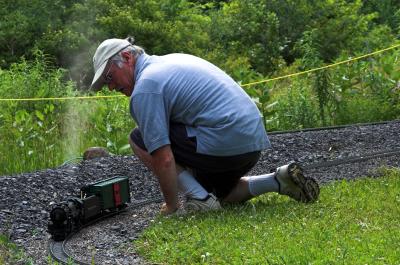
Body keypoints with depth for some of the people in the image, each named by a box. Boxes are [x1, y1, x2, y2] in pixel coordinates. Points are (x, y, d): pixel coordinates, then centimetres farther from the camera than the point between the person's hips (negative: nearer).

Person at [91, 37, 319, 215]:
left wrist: (171, 205, -3)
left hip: (225, 143, -9)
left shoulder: (144, 88, -10)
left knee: (139, 140, 1)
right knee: (221, 192, 33)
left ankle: (200, 197, -4)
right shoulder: (172, 60, 19)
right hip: (253, 139, 10)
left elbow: (163, 158, -16)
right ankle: (279, 180, 13)